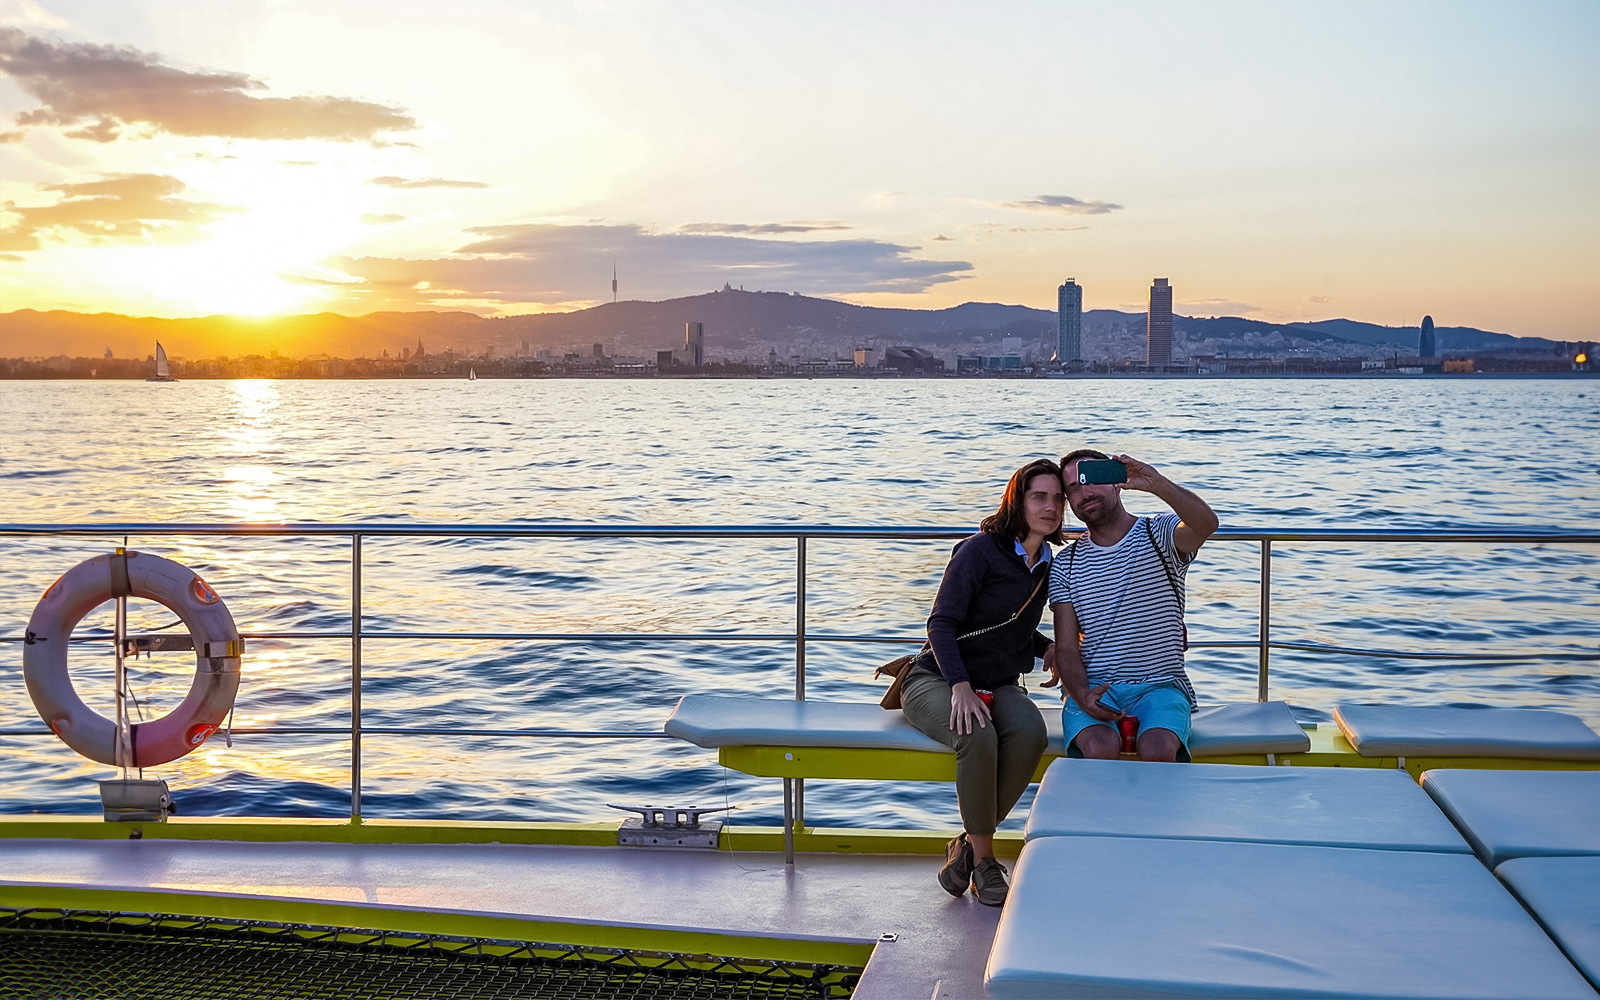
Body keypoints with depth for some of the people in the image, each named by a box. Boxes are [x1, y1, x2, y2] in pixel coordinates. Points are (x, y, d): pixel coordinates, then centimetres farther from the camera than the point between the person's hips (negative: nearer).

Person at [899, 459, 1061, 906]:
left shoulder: (1046, 567, 11)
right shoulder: (980, 550, -10)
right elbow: (941, 623, -15)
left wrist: (1049, 647, 9)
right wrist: (961, 685, -28)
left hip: (1000, 685, 5)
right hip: (936, 680, -5)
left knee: (1030, 735, -30)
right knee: (978, 737, -37)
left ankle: (969, 845, -15)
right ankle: (983, 859, -18)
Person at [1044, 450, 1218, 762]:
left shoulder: (1160, 536, 5)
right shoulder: (1065, 564, 13)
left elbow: (1206, 523, -21)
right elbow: (1067, 648, 6)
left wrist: (1158, 484, -39)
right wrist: (1083, 696, -15)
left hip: (1160, 686, -1)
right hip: (1093, 687, 1)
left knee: (1158, 749, -33)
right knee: (1101, 748, -32)